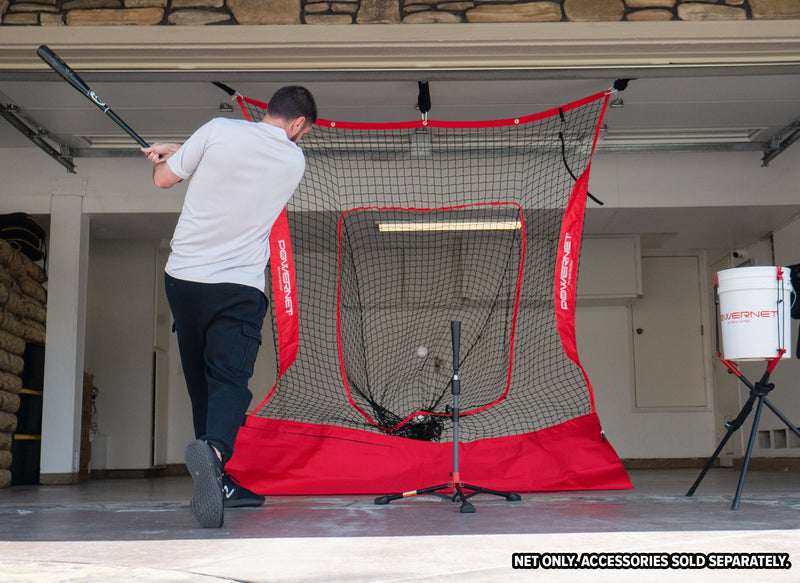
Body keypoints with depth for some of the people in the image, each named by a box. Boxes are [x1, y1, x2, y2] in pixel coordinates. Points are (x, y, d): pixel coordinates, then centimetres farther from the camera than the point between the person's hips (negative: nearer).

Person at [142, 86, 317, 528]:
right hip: (238, 288, -2)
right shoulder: (294, 162, 5)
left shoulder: (220, 130, -1)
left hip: (182, 279, 2)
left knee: (200, 383, 13)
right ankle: (213, 449, -41)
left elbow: (163, 178, 8)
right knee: (229, 380, -10)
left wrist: (165, 155, 32)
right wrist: (178, 149, 28)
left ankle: (218, 483, 19)